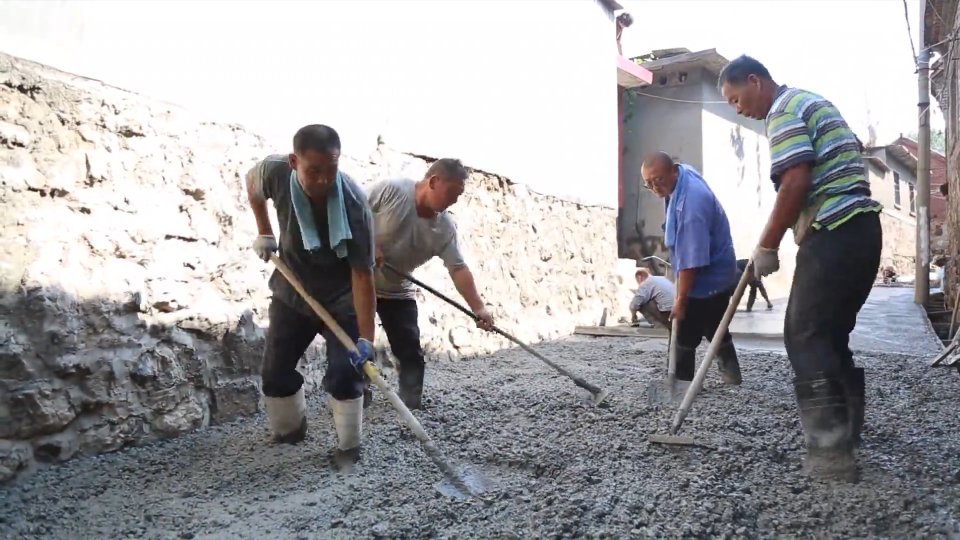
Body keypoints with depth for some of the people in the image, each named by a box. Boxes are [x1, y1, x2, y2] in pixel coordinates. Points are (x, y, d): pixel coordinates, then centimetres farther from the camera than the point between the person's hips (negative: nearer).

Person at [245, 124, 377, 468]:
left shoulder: (353, 204, -34)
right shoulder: (275, 172, -24)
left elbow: (362, 274, -34)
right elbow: (252, 182, 4)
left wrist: (365, 338, -37)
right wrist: (264, 233, -3)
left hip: (340, 300, -4)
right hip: (291, 293, 4)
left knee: (344, 372, -13)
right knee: (275, 371, 11)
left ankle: (349, 447, 8)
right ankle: (288, 431, 37)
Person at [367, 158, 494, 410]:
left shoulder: (444, 228, -10)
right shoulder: (390, 189, -21)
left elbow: (458, 268, -14)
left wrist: (477, 307, -23)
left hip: (398, 291, 4)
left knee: (410, 350, -1)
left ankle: (412, 403, 10)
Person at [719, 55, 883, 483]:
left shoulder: (785, 110, -6)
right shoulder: (813, 103, 25)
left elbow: (796, 182, -18)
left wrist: (767, 246, -11)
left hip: (834, 234, -10)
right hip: (860, 228, 10)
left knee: (806, 338, -7)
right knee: (831, 337, 13)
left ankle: (831, 453, -6)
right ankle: (846, 439, 19)